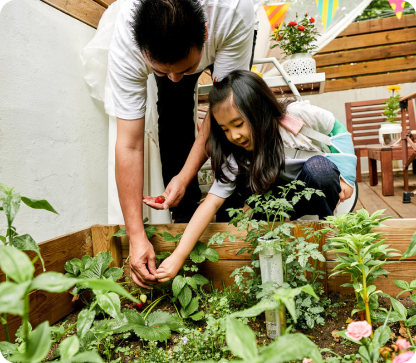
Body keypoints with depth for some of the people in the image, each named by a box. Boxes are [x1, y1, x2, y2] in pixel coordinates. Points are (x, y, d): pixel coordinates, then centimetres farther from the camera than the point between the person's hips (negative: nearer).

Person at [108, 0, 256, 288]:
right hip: (169, 48, 1)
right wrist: (137, 236, -36)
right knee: (174, 124, -15)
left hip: (225, 37, 0)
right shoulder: (125, 43, -39)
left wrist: (185, 177, -37)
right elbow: (129, 145, -37)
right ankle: (185, 215, 2)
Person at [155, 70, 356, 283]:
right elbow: (211, 202, -29)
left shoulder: (298, 115, -24)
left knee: (317, 166, -34)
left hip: (323, 187, 0)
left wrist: (345, 175, -12)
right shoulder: (236, 159, -22)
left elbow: (336, 129, -5)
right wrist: (179, 256, -37)